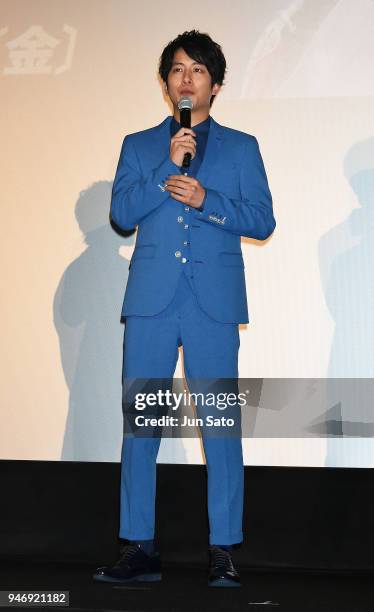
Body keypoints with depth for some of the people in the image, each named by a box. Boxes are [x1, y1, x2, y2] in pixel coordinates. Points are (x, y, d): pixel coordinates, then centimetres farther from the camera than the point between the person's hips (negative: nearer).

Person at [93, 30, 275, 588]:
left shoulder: (241, 147, 13)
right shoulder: (139, 146, 16)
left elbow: (262, 220, 3)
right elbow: (121, 213, 2)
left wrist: (204, 199, -10)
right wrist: (168, 166, -8)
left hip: (214, 303, -1)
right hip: (151, 300, 2)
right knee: (139, 424, 2)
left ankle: (224, 551, 5)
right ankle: (139, 549, 10)